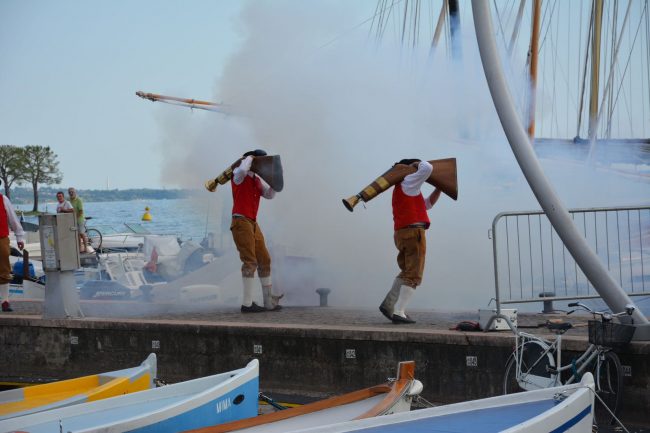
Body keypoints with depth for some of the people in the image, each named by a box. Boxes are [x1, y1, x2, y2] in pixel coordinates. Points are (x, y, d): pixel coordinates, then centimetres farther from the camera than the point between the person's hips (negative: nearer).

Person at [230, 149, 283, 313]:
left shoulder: (257, 180, 19)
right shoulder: (239, 175, -4)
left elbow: (270, 194, 15)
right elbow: (242, 170, -29)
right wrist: (249, 158, -10)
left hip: (253, 223, 9)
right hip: (241, 221, -9)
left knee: (264, 261, 11)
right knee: (250, 261, -15)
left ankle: (269, 302, 18)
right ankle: (247, 304, -15)